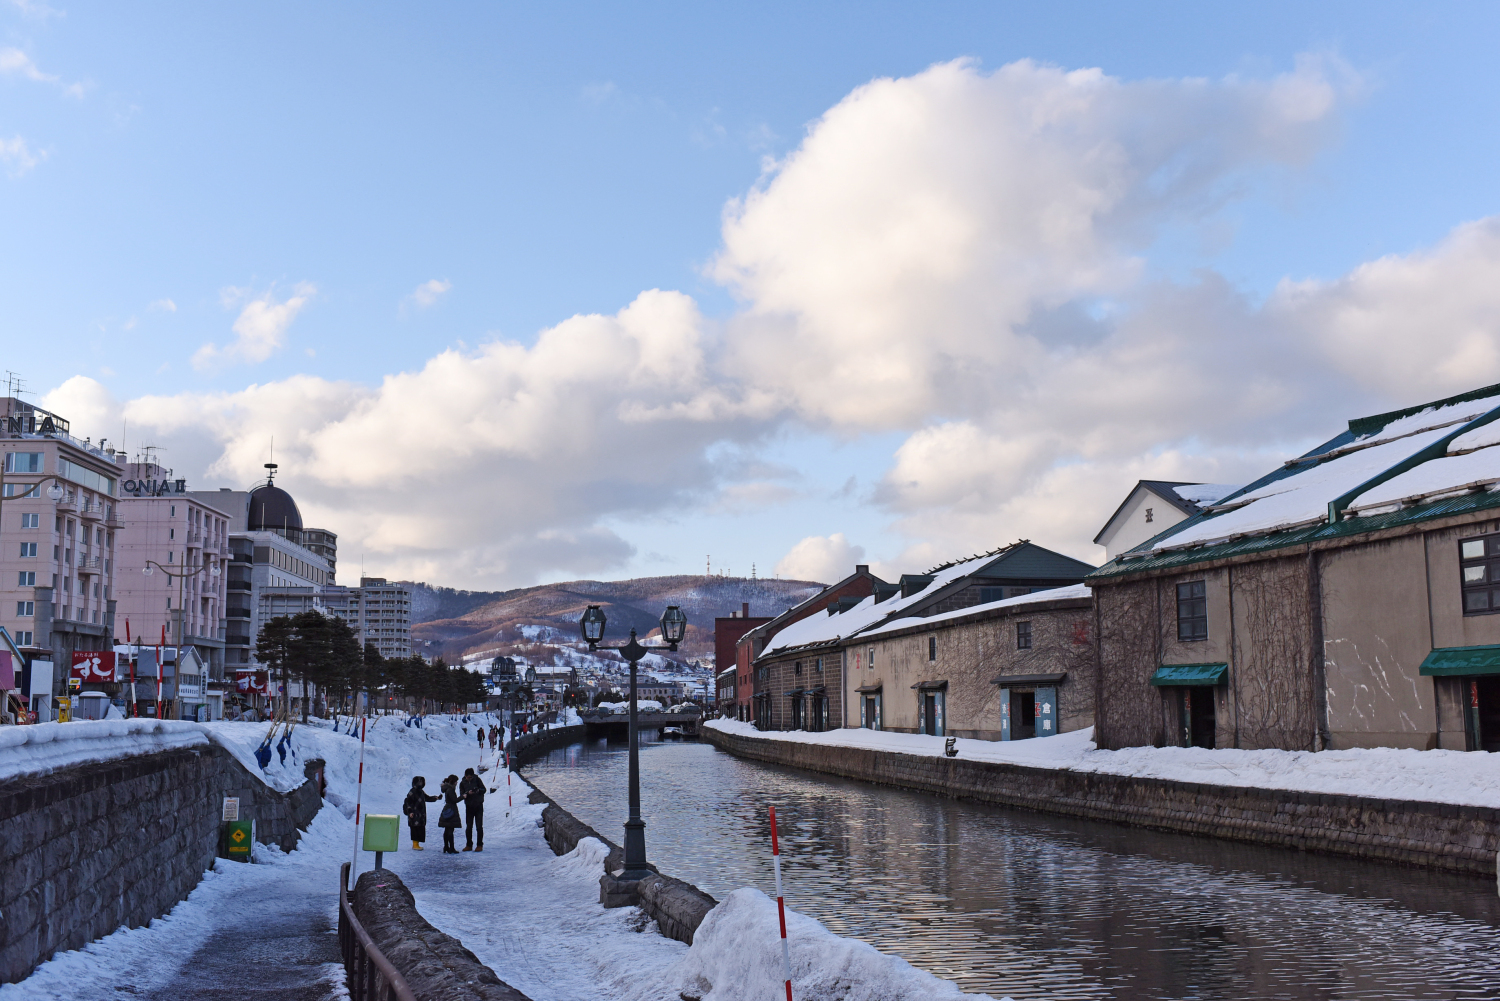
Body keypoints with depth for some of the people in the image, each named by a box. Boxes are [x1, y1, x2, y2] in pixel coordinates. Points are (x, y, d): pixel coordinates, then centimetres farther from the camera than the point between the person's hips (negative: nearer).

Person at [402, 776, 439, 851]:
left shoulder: (421, 791, 13)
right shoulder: (413, 792, -13)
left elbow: (427, 798, 24)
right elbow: (408, 802, -14)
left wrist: (436, 798, 13)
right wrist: (410, 812, -18)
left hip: (421, 815, 9)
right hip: (415, 815, -9)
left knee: (421, 829, 10)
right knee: (415, 829, -6)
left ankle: (417, 844, 18)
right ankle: (415, 845, 1)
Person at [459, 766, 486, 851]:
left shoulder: (476, 779, -1)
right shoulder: (462, 783, 3)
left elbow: (484, 789, 0)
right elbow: (462, 795, -4)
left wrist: (479, 790, -20)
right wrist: (468, 793, -23)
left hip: (478, 806, -2)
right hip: (469, 807, 2)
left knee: (479, 826, -4)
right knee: (468, 827, 3)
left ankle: (479, 845, 2)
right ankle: (469, 845, 13)